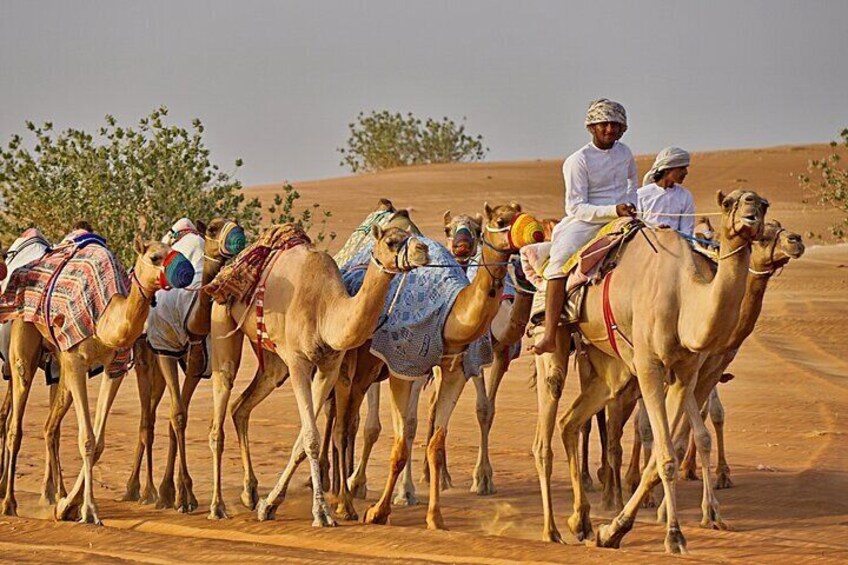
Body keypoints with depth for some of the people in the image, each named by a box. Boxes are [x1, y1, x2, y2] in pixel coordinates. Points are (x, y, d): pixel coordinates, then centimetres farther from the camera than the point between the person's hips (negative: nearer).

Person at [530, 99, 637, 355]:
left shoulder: (624, 152, 10)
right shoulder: (578, 161, -9)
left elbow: (633, 182, 33)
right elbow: (576, 207, -13)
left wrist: (631, 206, 15)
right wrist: (613, 210, -23)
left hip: (620, 220, 6)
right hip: (585, 222, -6)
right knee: (559, 260, -32)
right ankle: (550, 337, -36)